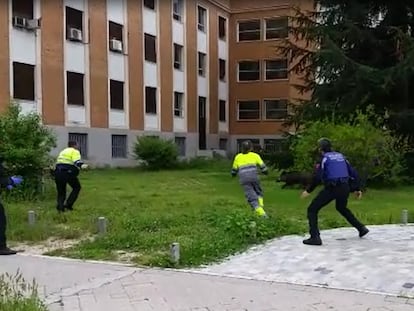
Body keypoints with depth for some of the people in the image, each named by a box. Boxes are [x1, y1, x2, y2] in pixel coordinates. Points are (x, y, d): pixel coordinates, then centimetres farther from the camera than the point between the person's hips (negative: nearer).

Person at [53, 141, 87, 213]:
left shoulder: (62, 152, 28)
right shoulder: (75, 151, 4)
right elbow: (76, 161, -17)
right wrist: (81, 165, -33)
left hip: (58, 172, 7)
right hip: (68, 172, -7)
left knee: (61, 191, 16)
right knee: (76, 188, 11)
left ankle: (60, 206, 1)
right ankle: (68, 204, 3)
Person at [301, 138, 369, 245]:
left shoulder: (323, 158, -1)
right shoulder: (340, 156, 17)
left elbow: (317, 177, -13)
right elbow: (353, 172, 17)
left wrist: (308, 190, -4)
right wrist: (357, 188, 24)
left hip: (331, 188, -7)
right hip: (345, 188, 7)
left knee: (312, 210, 2)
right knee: (342, 208, 35)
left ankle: (315, 237, -11)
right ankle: (361, 228, 34)